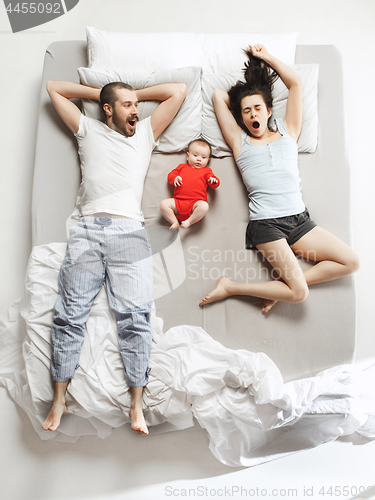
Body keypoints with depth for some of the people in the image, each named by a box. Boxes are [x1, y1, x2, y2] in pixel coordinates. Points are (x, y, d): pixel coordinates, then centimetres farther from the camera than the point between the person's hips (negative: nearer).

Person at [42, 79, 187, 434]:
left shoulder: (145, 133, 25)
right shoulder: (88, 131, 24)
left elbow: (178, 90, 28)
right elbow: (53, 88, 31)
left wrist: (137, 94, 32)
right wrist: (100, 93, 32)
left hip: (129, 232, 0)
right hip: (87, 231, 1)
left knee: (134, 316, -9)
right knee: (69, 314, -2)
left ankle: (136, 404, -1)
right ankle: (59, 399, 10)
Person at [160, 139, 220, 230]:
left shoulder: (206, 171, 20)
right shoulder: (182, 167, 25)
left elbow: (215, 185, 12)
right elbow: (170, 175, 24)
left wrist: (213, 181, -14)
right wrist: (175, 178, -1)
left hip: (195, 203, -2)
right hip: (178, 201, 2)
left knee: (204, 206, -35)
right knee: (163, 204, -21)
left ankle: (189, 221, -26)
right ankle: (175, 222, -16)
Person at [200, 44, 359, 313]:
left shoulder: (287, 133, 16)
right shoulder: (239, 142, 9)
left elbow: (296, 83, 14)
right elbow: (218, 95, 10)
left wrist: (266, 56, 21)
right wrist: (240, 97, 25)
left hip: (299, 219, 5)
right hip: (266, 225, -5)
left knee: (351, 262, -3)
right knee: (299, 293, -15)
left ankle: (284, 283, 0)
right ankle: (230, 287, 0)